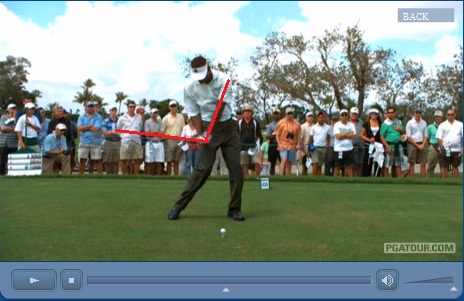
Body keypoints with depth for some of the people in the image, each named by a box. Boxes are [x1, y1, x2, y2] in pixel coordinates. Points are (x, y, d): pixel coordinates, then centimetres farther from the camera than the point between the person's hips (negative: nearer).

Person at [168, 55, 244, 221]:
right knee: (203, 168, -9)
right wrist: (201, 134, -14)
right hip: (207, 128, -1)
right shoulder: (190, 88, -7)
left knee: (236, 167, -4)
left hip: (228, 126, 1)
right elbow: (194, 113, -2)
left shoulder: (223, 80, -13)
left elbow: (220, 107, -17)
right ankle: (178, 206, -1)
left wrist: (209, 132, -19)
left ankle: (234, 209, 6)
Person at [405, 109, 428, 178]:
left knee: (423, 164, 2)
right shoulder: (410, 123, -4)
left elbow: (425, 136, 11)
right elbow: (408, 137, -6)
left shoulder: (423, 123, 9)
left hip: (421, 145, 4)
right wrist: (417, 145, -10)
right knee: (412, 163, -1)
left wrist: (422, 145, -5)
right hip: (412, 144, -4)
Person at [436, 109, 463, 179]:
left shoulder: (460, 124, 9)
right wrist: (442, 148, -9)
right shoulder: (442, 125, 4)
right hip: (445, 149, -2)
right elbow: (439, 138, -1)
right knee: (444, 166, 3)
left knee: (455, 166, 9)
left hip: (456, 149, 2)